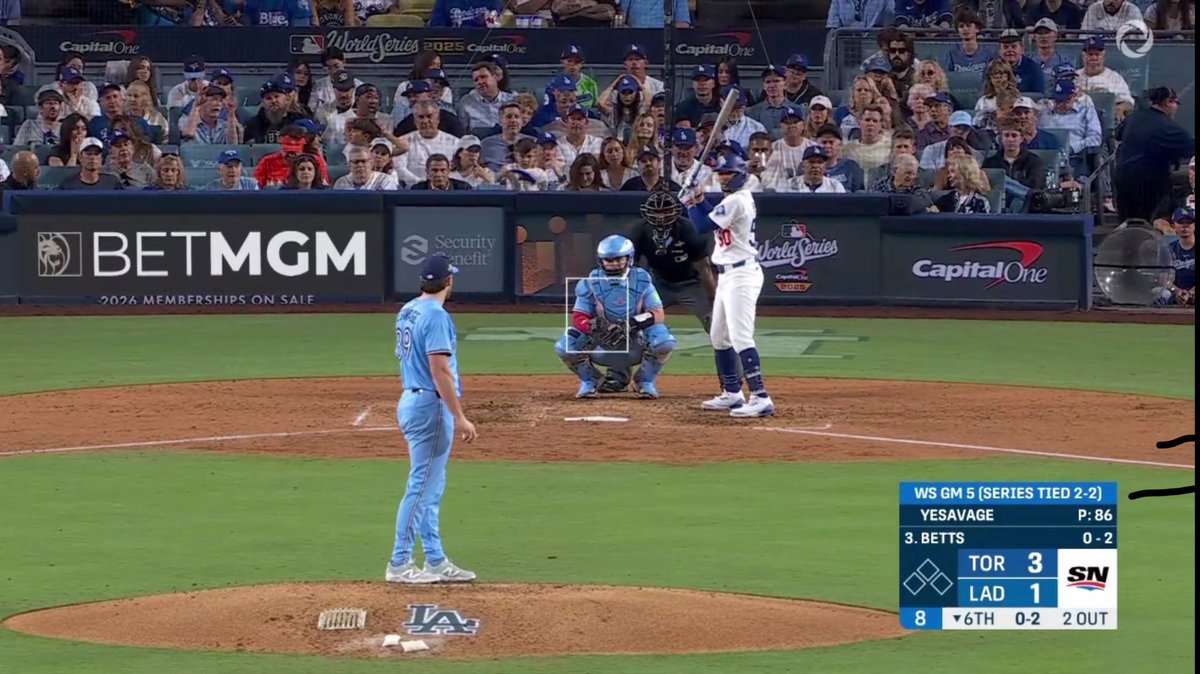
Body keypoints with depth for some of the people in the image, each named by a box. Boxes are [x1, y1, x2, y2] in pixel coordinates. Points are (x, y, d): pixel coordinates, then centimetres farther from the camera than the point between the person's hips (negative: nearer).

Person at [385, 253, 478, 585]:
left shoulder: (407, 312, 12)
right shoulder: (436, 316, -17)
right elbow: (440, 372, -22)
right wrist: (459, 418, -23)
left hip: (411, 401, 10)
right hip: (432, 406, -10)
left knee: (431, 490, 14)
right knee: (421, 486, -6)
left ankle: (435, 561, 19)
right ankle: (399, 564, -5)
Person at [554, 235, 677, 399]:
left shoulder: (641, 280, -7)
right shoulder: (590, 283, -7)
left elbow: (659, 315, -15)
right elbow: (578, 319, -12)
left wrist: (633, 323, -33)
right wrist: (595, 326, -36)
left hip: (634, 347, 0)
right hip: (602, 347, 0)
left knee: (665, 342, -31)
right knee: (564, 347, -26)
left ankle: (645, 381, 0)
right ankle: (589, 380, 7)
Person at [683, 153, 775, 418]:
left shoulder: (736, 201, -16)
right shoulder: (739, 198, 14)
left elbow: (702, 226, -18)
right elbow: (715, 220, 26)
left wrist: (690, 204, -2)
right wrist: (699, 201, 12)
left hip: (741, 275, -11)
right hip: (728, 275, 11)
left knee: (740, 337, -18)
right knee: (719, 336, 20)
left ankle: (761, 399, -24)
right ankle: (731, 394, 29)